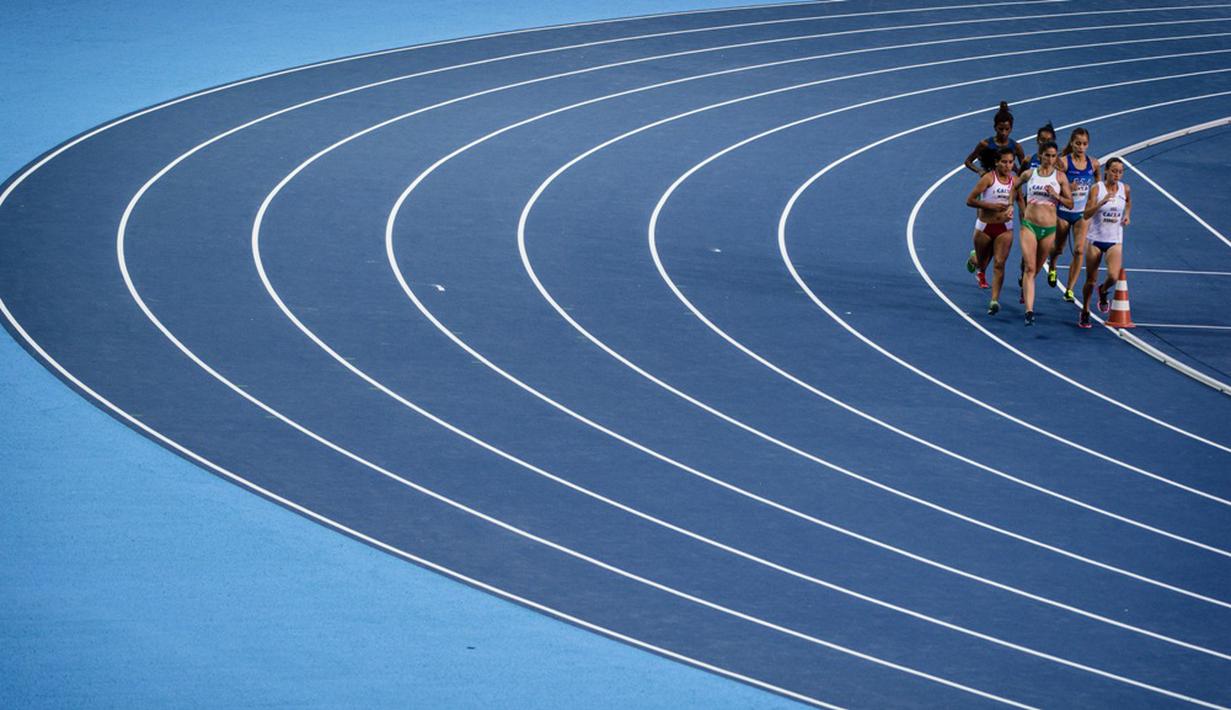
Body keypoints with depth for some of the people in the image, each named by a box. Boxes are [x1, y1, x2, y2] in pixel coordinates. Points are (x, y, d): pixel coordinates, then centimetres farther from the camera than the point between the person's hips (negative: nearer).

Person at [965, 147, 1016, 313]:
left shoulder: (1015, 180, 1)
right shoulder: (989, 178, -12)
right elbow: (970, 200, -12)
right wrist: (990, 205, -22)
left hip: (1005, 228, 2)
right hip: (985, 227, -2)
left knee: (999, 264, -13)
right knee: (982, 263, 14)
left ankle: (995, 300, -12)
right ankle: (974, 258, 52)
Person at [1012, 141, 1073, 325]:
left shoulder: (1060, 177, 1)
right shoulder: (1029, 174, 2)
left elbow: (1070, 204, 2)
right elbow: (1015, 188, 23)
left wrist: (1056, 196, -15)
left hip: (1049, 228, 1)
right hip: (1029, 225, -1)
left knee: (1036, 268, 15)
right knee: (1030, 267, -12)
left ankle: (1024, 287, 49)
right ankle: (1029, 310, -19)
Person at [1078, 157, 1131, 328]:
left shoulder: (1125, 189, 0)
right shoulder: (1097, 188, -10)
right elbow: (1086, 214, -19)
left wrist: (1126, 215, 6)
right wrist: (1102, 201, -31)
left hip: (1115, 241, 2)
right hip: (1096, 240, -2)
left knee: (1113, 276, -19)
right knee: (1091, 280, 6)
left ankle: (1103, 291, 17)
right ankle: (1085, 312, 27)